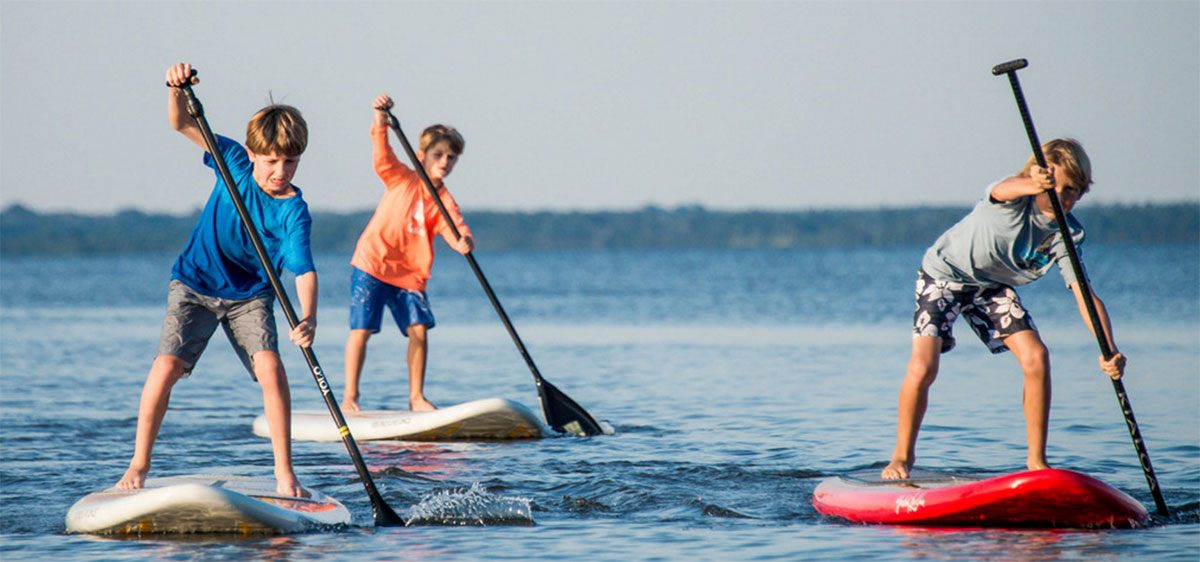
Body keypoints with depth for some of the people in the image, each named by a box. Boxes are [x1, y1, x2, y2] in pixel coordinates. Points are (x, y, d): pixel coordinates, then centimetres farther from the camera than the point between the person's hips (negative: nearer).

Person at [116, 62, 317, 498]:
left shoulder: (293, 212, -20)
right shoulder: (234, 161, -11)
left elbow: (304, 271, -30)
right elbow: (182, 124, -7)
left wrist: (308, 318, -47)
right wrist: (178, 88, -28)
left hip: (250, 296, -1)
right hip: (195, 285, 1)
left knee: (270, 367, -22)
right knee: (166, 367, -15)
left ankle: (284, 474, -13)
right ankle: (139, 464, 0)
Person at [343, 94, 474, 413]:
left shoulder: (444, 201, 3)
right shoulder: (401, 179, -1)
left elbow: (453, 226, -12)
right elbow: (382, 153, -15)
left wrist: (463, 240, -36)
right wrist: (381, 120, -33)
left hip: (410, 273, 3)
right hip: (372, 264, -3)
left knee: (419, 329, -6)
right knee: (362, 329, -7)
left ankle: (417, 398, 7)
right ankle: (350, 398, 0)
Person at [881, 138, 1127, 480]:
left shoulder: (1067, 235, -15)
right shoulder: (1016, 196, -28)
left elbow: (1085, 295, -21)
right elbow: (1001, 191, -54)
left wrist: (1109, 349, -37)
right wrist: (1032, 185, -79)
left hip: (993, 286, 5)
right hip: (944, 273, -5)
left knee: (1036, 357, -13)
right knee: (923, 366, -20)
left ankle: (1037, 460, 1)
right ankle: (902, 455, 3)